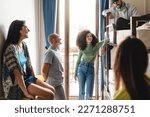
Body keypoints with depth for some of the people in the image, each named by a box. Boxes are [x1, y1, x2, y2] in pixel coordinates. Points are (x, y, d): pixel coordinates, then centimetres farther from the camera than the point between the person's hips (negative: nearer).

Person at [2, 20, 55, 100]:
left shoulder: (23, 45, 6)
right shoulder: (11, 48, -21)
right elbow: (17, 73, -23)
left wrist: (35, 81, 7)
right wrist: (26, 93, -21)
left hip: (26, 78, 9)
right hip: (16, 85, -9)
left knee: (52, 90, 5)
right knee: (50, 95, -13)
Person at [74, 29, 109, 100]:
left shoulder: (96, 45, 3)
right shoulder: (82, 48, 6)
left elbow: (107, 40, -8)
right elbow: (78, 60, 13)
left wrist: (103, 46, -29)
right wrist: (75, 72, 12)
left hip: (90, 69, -1)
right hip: (81, 68, 1)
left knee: (89, 93, -5)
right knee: (81, 91, 0)